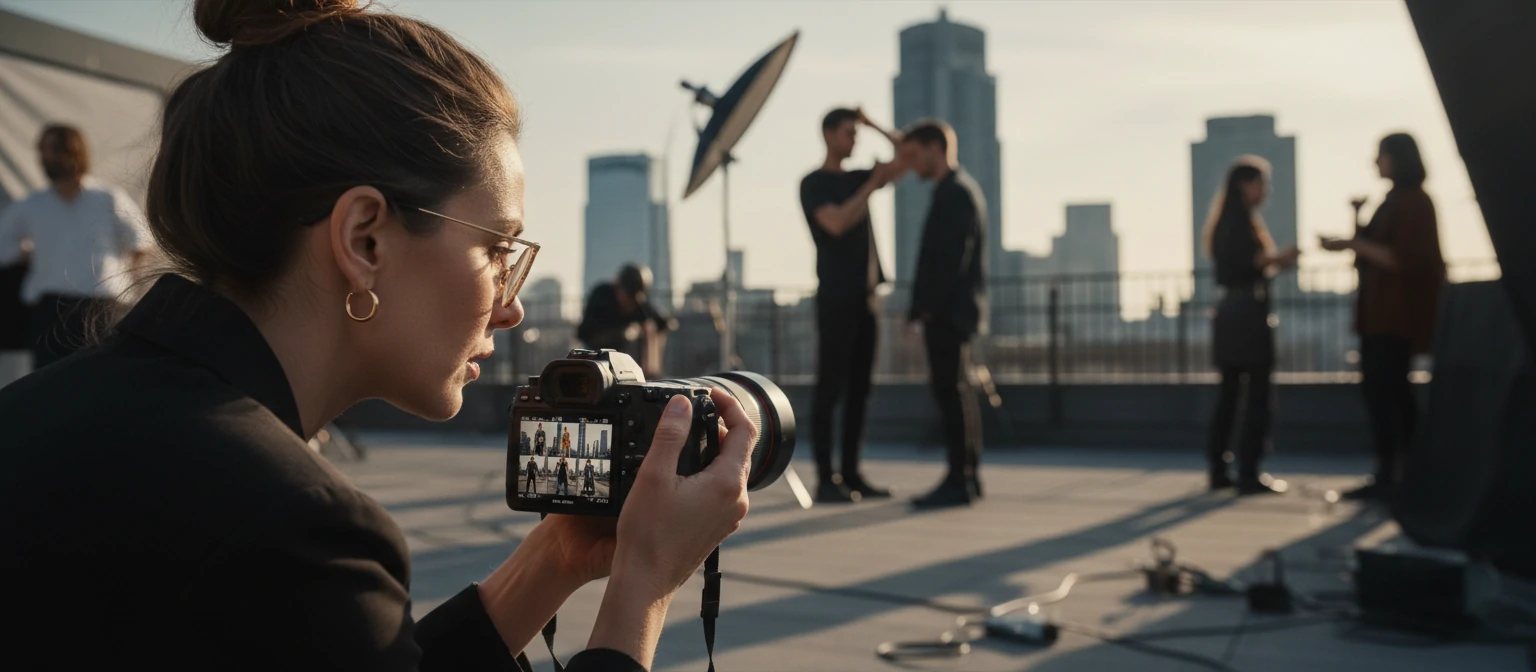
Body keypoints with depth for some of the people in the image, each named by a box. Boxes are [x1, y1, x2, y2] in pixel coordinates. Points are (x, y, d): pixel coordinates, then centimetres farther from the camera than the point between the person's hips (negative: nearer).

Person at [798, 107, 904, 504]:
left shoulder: (857, 179, 18)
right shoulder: (812, 184, -3)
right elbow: (837, 224, -20)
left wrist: (871, 124, 9)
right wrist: (873, 184, -14)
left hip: (866, 296, 7)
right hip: (835, 297, -7)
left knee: (859, 389, 6)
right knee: (830, 389, -8)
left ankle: (851, 475, 10)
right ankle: (825, 479, -6)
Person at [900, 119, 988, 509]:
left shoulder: (957, 192, -12)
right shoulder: (956, 191, 19)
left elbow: (953, 260, -20)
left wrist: (926, 310, -19)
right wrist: (922, 310, 15)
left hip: (947, 313, -10)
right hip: (947, 313, 10)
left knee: (952, 392, -8)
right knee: (954, 393, 11)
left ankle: (960, 481, -5)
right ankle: (966, 477, 16)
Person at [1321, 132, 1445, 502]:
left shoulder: (1414, 202, -12)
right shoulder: (1395, 199, 18)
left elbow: (1403, 259, -20)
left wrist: (1354, 244, -19)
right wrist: (1355, 239, 8)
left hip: (1398, 312, -10)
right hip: (1382, 310, 10)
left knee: (1381, 390, -12)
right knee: (1391, 390, 11)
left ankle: (1386, 478, -10)